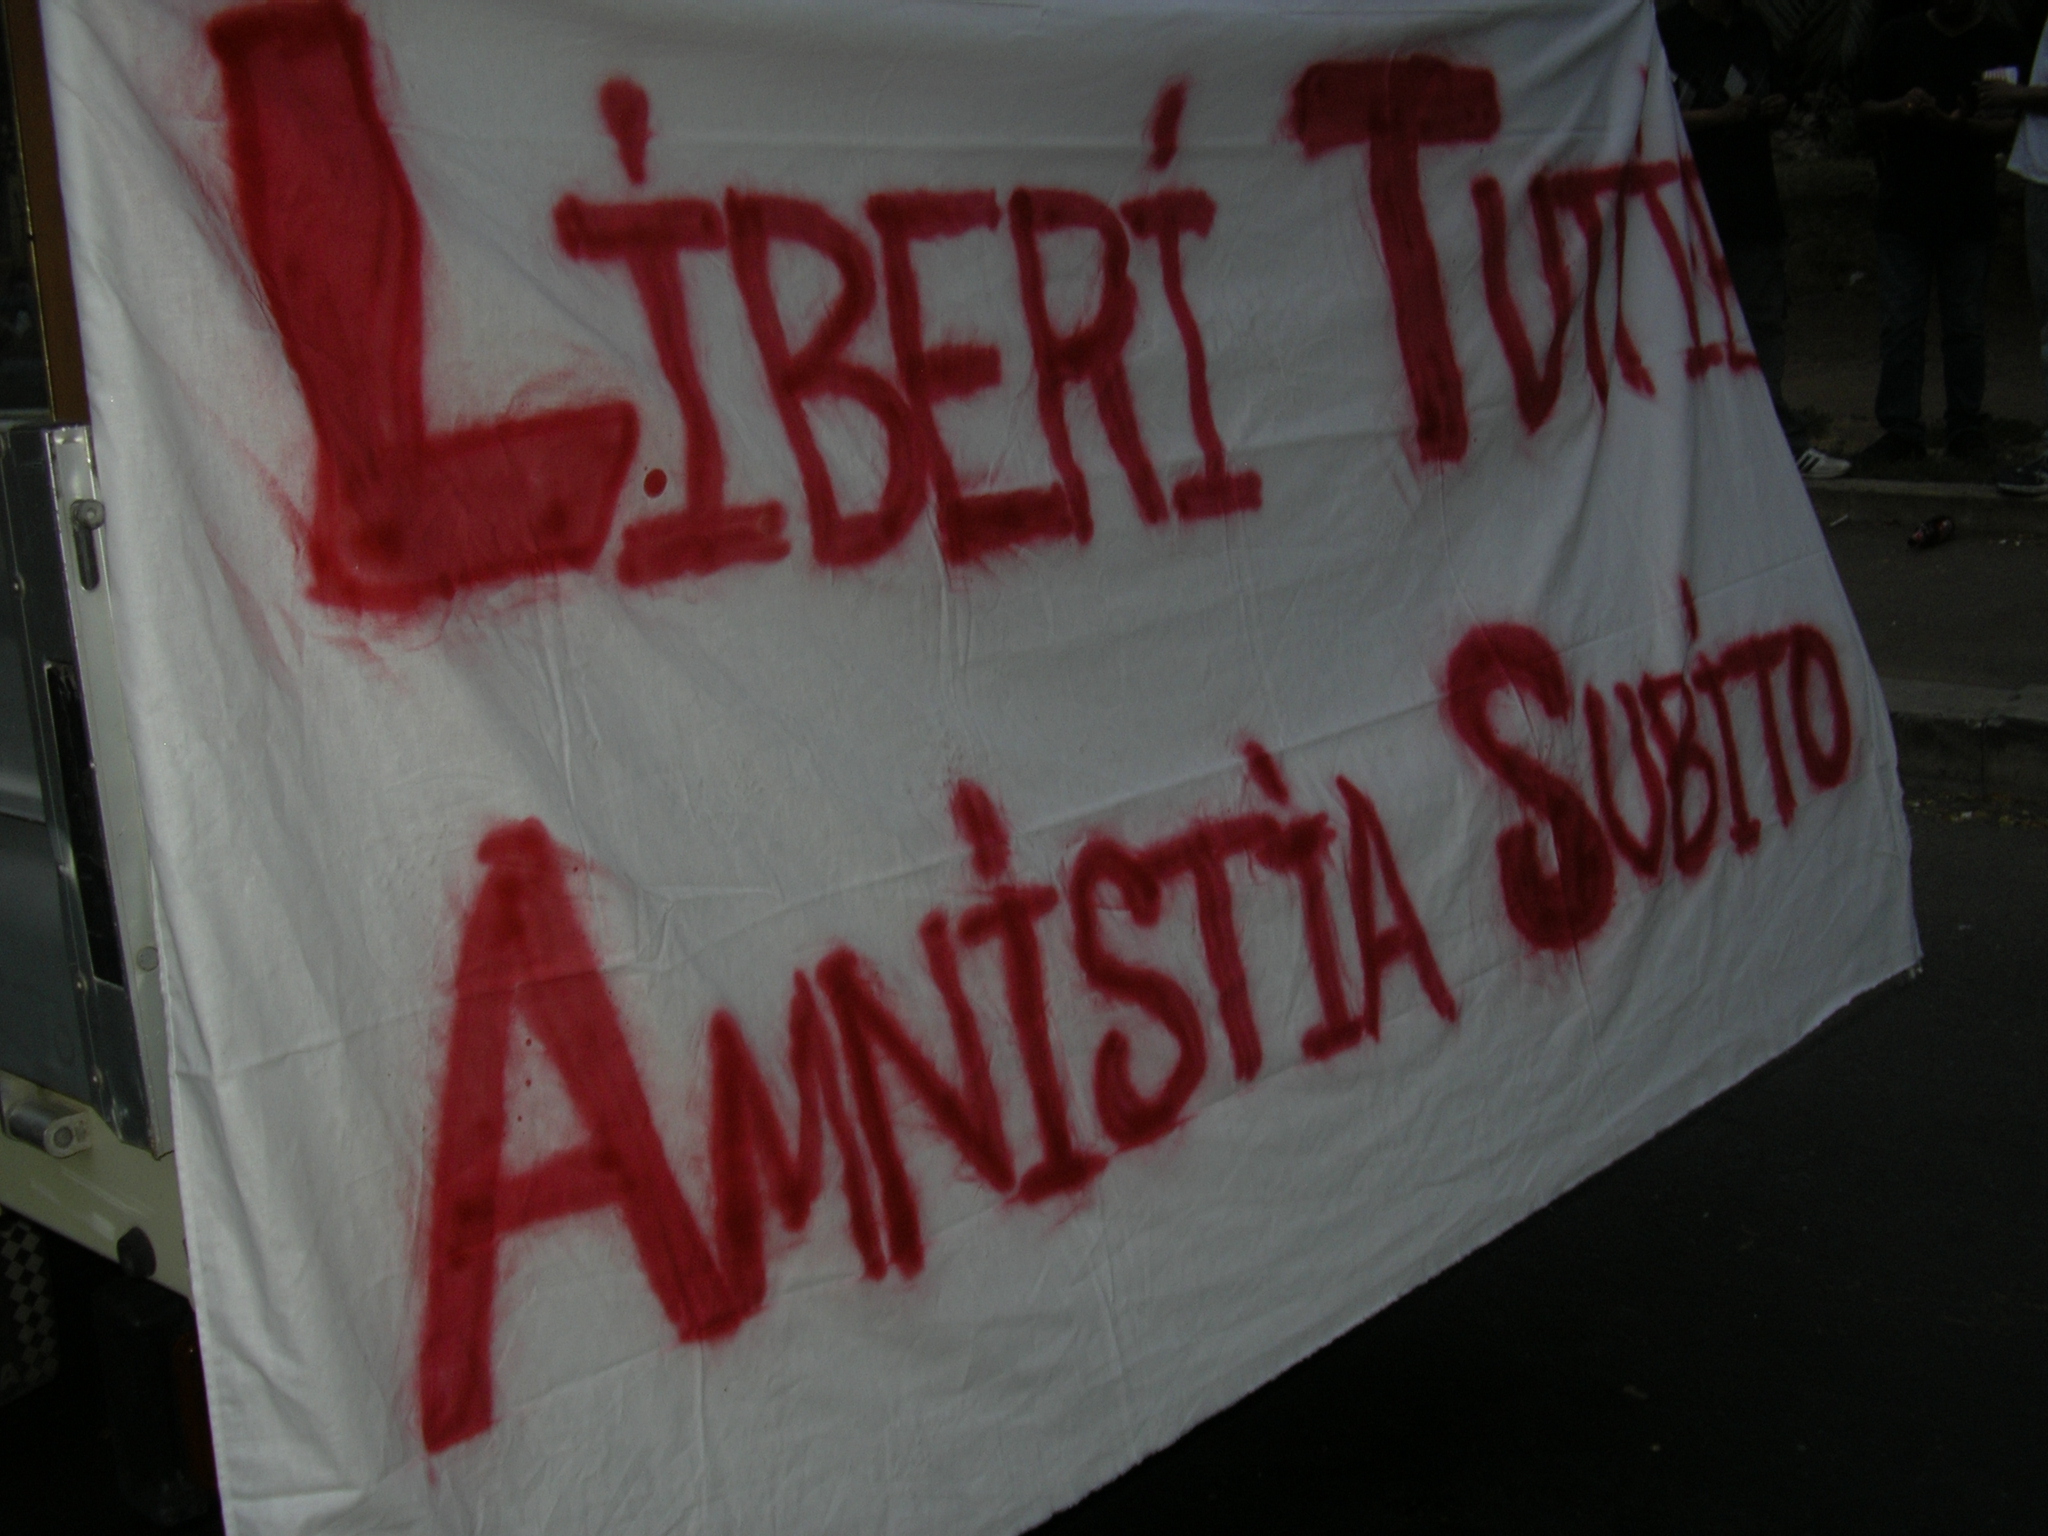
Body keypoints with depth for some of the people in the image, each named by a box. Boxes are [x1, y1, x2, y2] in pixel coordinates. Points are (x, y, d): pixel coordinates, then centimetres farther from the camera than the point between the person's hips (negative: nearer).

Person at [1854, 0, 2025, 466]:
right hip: (1903, 207, 1)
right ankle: (1899, 429, 5)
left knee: (1965, 326, 5)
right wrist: (1901, 108, -14)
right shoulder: (1898, 38, 8)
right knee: (1901, 323, 0)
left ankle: (1966, 426, 13)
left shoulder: (2001, 44, 4)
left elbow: (2011, 122, -3)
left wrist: (1963, 123, -22)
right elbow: (1865, 108, 7)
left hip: (1970, 211, -1)